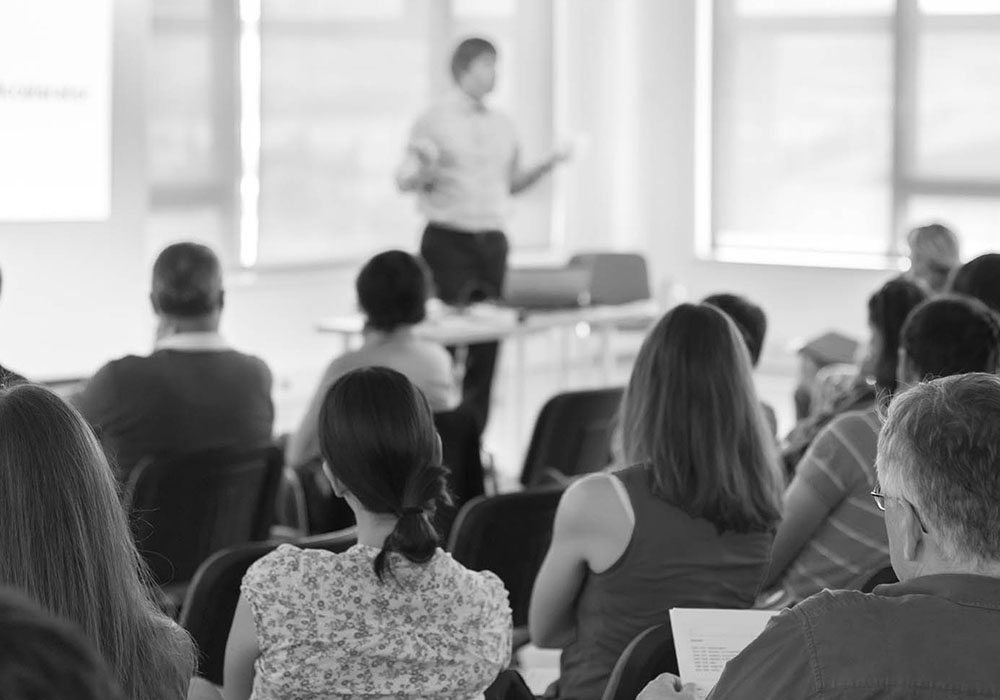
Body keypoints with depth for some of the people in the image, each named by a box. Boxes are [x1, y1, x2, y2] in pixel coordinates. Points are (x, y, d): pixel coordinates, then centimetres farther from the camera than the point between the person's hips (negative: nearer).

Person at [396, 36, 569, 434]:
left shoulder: (502, 126, 14)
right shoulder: (435, 121, -2)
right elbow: (404, 181, -3)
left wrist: (545, 166, 7)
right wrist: (425, 170, -24)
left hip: (492, 242, 5)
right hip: (448, 240, -5)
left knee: (487, 341, 3)